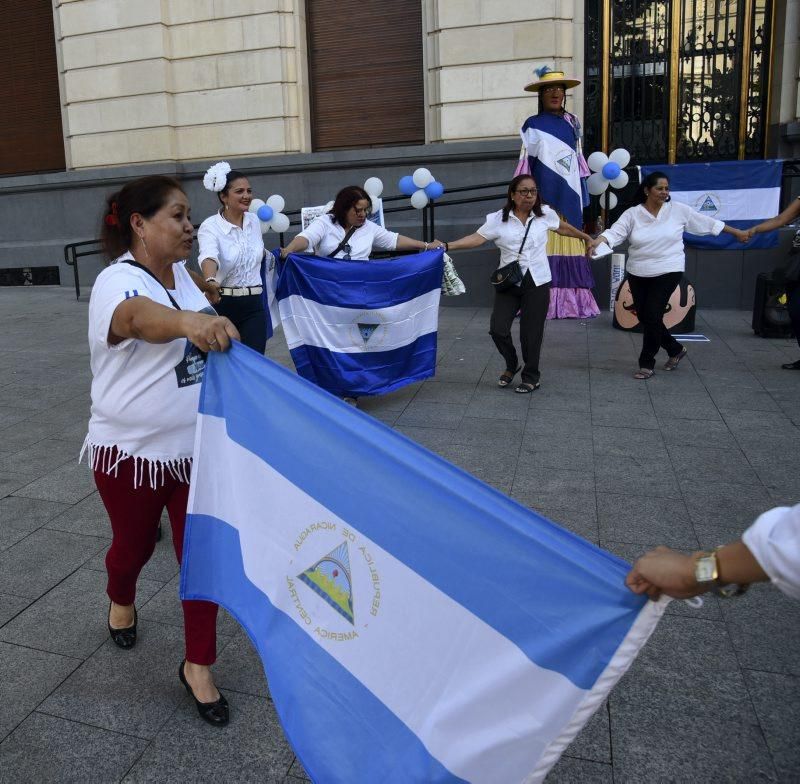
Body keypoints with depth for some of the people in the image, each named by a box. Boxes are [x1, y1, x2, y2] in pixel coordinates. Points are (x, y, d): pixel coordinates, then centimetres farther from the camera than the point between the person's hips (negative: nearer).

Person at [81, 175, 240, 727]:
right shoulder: (118, 282, -22)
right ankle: (121, 601, 54)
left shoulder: (179, 271, 1)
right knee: (135, 546, 19)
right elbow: (142, 317, -48)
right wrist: (190, 321, -66)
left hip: (195, 446, 5)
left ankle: (199, 666, 22)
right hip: (131, 452, -5)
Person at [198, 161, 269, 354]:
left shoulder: (254, 220, 4)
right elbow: (209, 256, -36)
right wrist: (210, 281, -52)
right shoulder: (210, 226, -13)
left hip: (253, 304, 4)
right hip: (222, 304, -4)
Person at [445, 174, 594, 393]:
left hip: (537, 283, 0)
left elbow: (564, 228, 20)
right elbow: (477, 238, -11)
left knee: (531, 332, 2)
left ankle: (531, 377, 21)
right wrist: (447, 246, -23)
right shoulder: (498, 219, -4)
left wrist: (586, 238, 32)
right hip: (508, 282, 0)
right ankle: (511, 365, 23)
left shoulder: (545, 214, 2)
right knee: (498, 329, -7)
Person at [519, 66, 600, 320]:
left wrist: (581, 192, 15)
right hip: (545, 196, -4)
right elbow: (526, 161, 0)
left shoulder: (572, 122, 16)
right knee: (544, 246, -10)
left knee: (569, 246, 0)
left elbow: (578, 158, 20)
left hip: (568, 195, 4)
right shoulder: (533, 125, 4)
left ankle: (571, 300, 1)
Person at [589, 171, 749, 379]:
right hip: (638, 274, 3)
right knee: (644, 317, 8)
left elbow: (708, 223, 7)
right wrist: (597, 241, -37)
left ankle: (647, 363, 7)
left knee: (652, 316, -10)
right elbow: (615, 232, -16)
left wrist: (737, 233, 13)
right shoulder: (632, 214, -2)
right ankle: (675, 349, 32)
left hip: (667, 273, -2)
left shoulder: (678, 210, 0)